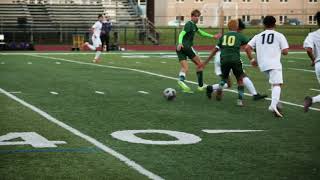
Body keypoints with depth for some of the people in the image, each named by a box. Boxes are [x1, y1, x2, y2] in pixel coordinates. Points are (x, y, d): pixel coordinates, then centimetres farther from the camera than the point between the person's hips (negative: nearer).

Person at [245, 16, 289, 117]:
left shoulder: (258, 36, 14)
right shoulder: (279, 35, 4)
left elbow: (247, 48, 6)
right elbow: (285, 51, -2)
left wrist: (251, 59, 19)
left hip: (263, 64, 5)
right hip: (274, 63, -5)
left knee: (274, 83, 24)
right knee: (277, 84, -12)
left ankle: (275, 103, 19)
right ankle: (274, 104, -34)